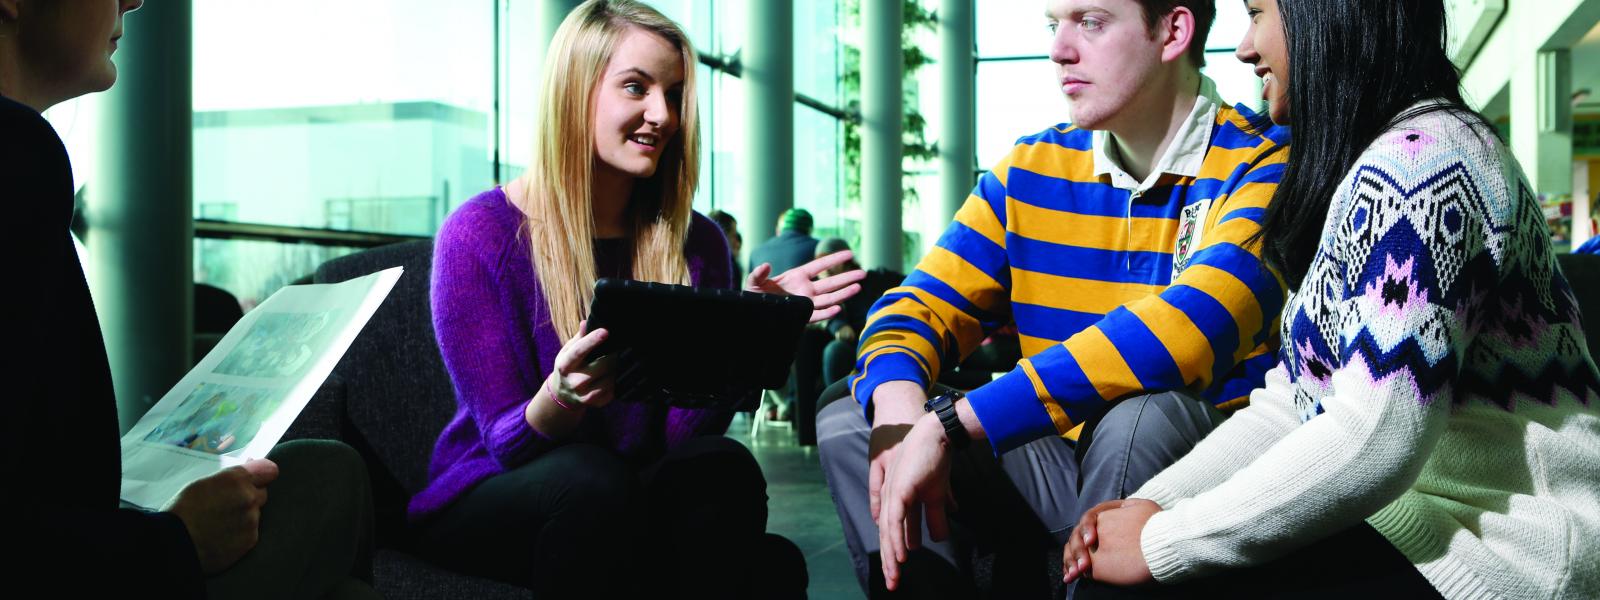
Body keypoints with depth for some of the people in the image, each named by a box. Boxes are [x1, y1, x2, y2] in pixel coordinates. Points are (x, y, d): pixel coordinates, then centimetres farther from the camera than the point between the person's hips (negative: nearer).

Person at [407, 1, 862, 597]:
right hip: (491, 502, -3)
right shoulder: (479, 234, -10)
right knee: (593, 478, -36)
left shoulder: (696, 242, 1)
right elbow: (509, 442, -13)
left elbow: (685, 434, -6)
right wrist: (563, 396, -34)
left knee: (721, 467, -30)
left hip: (638, 499, 3)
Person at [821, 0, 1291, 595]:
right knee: (846, 423, -6)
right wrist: (898, 405, -24)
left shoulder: (1266, 168, -13)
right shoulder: (1032, 168, 4)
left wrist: (949, 423, -35)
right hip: (1057, 462, 5)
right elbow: (922, 305, 2)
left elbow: (1185, 329, -31)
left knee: (1139, 418, -36)